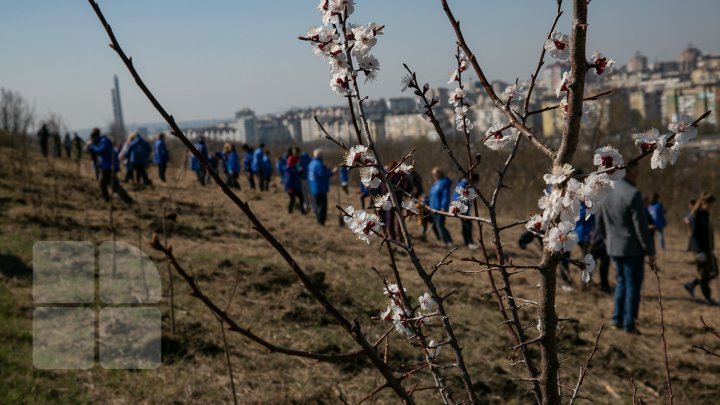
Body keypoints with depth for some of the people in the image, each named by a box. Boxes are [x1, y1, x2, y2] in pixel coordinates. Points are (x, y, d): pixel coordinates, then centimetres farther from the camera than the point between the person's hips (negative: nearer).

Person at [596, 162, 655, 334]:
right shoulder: (633, 194, -19)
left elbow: (600, 222, 14)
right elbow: (641, 226, -18)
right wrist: (650, 251, -11)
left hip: (613, 248, 7)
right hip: (632, 249, -7)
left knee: (621, 282, 19)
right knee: (633, 285, 3)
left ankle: (617, 319, 18)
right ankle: (629, 324, 5)